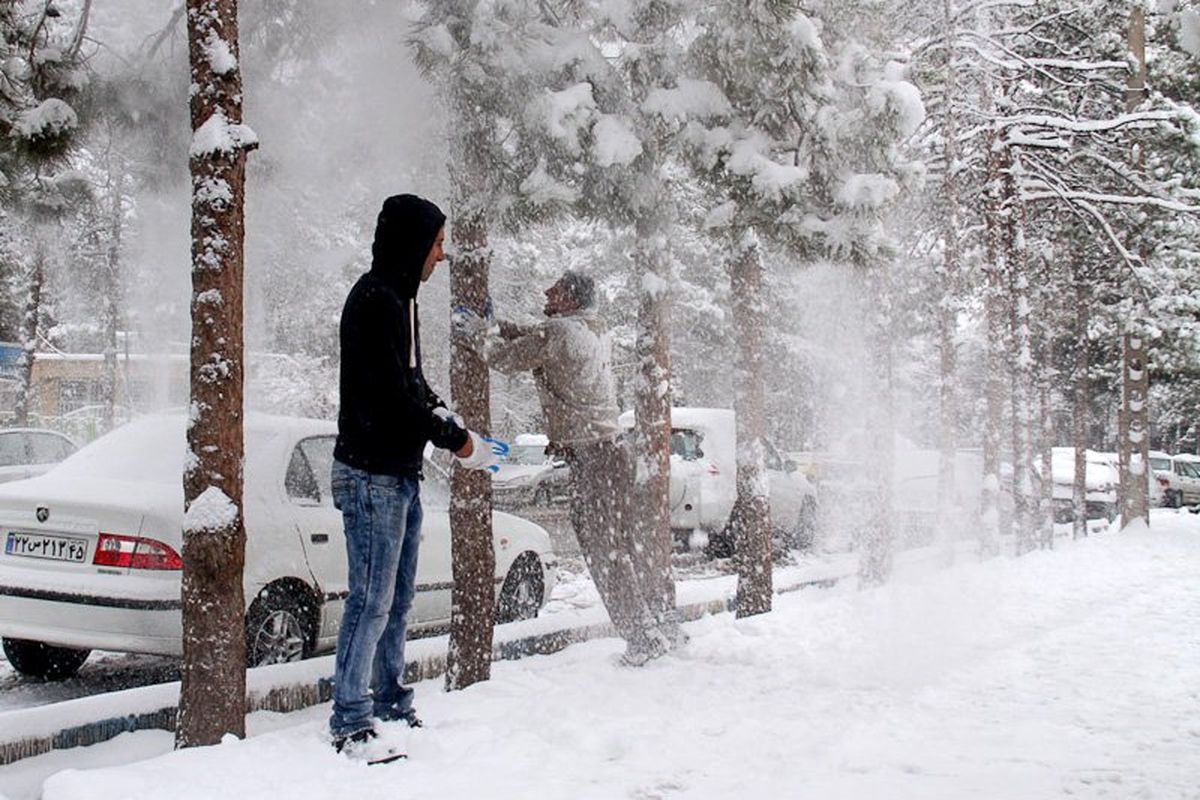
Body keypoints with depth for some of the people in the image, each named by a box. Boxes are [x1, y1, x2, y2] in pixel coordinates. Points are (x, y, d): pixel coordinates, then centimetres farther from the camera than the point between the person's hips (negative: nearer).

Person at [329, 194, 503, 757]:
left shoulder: (397, 298, 18)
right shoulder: (375, 299, -14)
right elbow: (391, 395, -20)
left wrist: (443, 417, 5)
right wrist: (456, 440, -12)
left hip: (401, 474, 10)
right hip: (372, 474, -10)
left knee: (397, 601, 15)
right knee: (372, 601, -7)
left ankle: (391, 706, 24)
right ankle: (350, 720, -1)